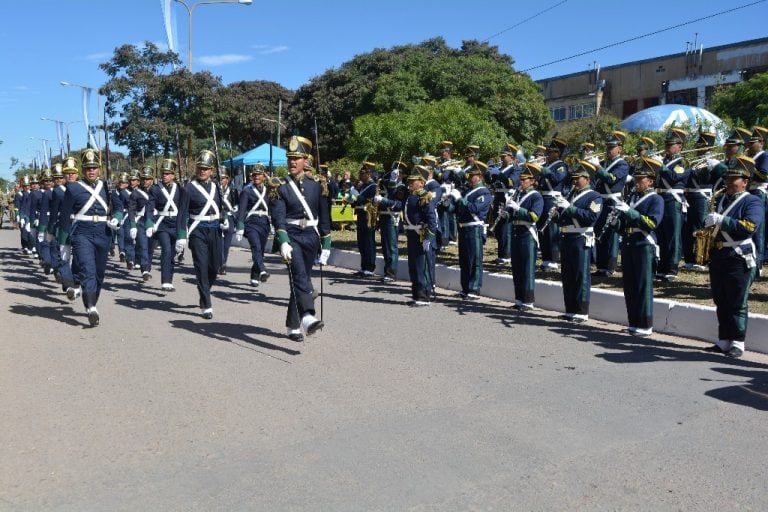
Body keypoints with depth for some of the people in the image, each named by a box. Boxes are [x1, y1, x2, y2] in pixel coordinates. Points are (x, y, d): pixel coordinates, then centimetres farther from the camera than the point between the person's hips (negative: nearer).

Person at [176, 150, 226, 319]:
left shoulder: (215, 186, 9)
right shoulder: (189, 188, -6)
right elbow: (182, 213, -8)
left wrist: (223, 220, 1)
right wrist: (181, 237, -15)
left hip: (215, 230, 5)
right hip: (198, 231, -5)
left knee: (216, 266, 11)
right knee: (202, 268, -7)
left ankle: (203, 292, 37)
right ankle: (206, 306, -3)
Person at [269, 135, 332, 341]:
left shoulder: (317, 184, 7)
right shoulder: (279, 186, -2)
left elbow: (324, 217, 9)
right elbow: (278, 217, -13)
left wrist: (326, 245, 7)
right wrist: (283, 242, -27)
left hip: (311, 237, 3)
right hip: (290, 237, -3)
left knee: (300, 280, 10)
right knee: (300, 276, -24)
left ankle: (293, 326, 21)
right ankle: (307, 317, -39)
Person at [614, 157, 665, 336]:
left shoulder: (656, 199, -4)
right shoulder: (632, 197, 15)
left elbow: (652, 222, -18)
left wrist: (629, 211, -24)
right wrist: (618, 216, -2)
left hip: (644, 246, -7)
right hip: (628, 245, 7)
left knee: (643, 286, -4)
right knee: (629, 286, 9)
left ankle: (645, 326, 3)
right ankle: (633, 322, 18)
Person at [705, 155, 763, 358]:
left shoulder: (753, 202, -5)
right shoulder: (722, 199, 16)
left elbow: (749, 227, -21)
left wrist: (721, 220, -28)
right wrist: (708, 224, 5)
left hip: (739, 259, -7)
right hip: (717, 257, 7)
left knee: (737, 304, -3)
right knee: (721, 303, 10)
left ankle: (737, 343, 4)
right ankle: (723, 341, 18)